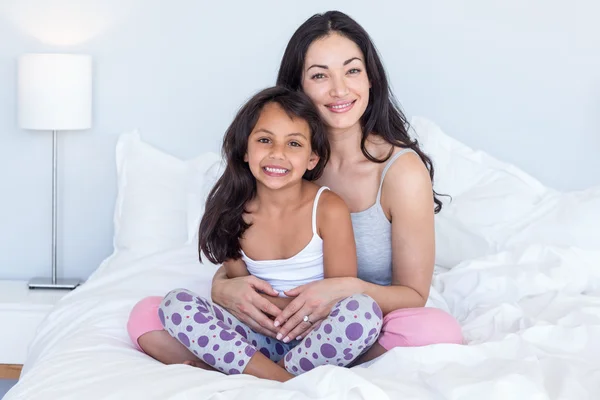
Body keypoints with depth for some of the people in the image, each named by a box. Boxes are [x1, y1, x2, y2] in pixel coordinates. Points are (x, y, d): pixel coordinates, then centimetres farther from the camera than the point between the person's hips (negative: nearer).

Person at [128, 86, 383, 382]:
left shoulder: (329, 210, -12)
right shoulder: (234, 214, -3)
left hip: (315, 333, -2)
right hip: (258, 333, 3)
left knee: (363, 310, -32)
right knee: (175, 304, -13)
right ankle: (281, 379, -23)